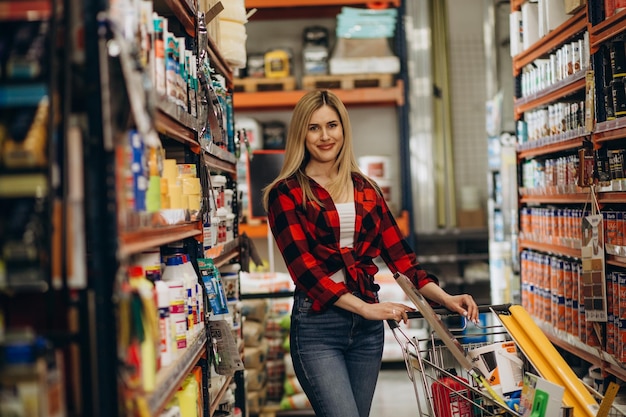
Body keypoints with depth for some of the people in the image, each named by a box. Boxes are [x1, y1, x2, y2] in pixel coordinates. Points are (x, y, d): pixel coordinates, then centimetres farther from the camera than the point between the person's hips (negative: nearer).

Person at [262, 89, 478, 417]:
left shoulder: (364, 189, 12)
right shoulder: (286, 193, -3)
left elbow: (398, 253, 8)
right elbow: (304, 267, -12)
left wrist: (445, 298, -6)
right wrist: (364, 307, -21)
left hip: (368, 326, 5)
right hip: (317, 326, -5)